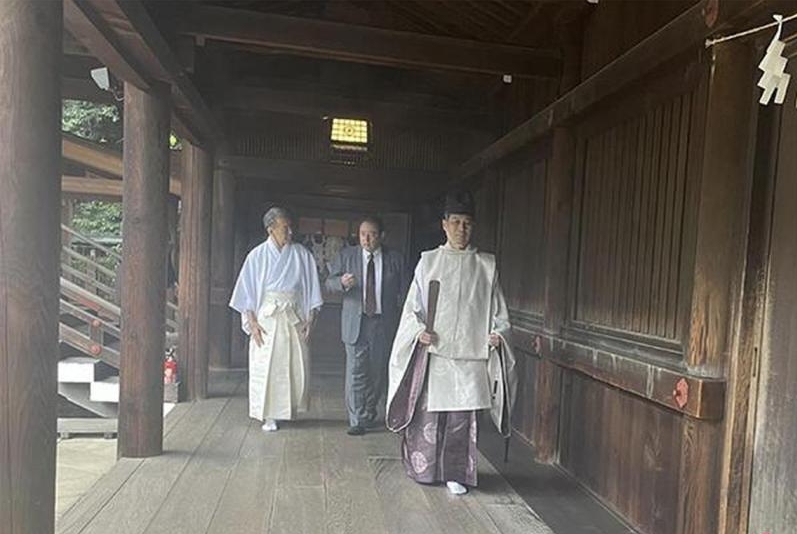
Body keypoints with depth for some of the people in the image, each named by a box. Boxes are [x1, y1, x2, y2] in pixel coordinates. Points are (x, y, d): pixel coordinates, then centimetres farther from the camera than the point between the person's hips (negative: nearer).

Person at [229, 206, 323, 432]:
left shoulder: (302, 255, 4)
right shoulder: (257, 256, 1)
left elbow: (311, 290, 6)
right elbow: (248, 291, 2)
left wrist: (310, 320, -1)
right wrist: (252, 322, -6)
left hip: (294, 318, 1)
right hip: (266, 318, -1)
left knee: (297, 365, 1)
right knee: (266, 365, 0)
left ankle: (289, 408, 22)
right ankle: (269, 415, 14)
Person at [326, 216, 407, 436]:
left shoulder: (395, 259, 5)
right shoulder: (346, 255, 5)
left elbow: (403, 290, 7)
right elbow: (329, 282, 4)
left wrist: (400, 320, 0)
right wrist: (342, 282, -19)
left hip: (384, 324, 1)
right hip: (355, 323, -1)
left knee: (378, 371, 10)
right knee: (356, 372, -2)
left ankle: (370, 411, 32)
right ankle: (358, 420, 7)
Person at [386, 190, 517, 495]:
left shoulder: (486, 266, 7)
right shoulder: (428, 261, 5)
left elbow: (498, 310, 9)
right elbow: (413, 306, 6)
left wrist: (499, 333, -9)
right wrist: (419, 330, -11)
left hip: (470, 353, 1)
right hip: (433, 351, 0)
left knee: (462, 416, 4)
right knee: (429, 413, 6)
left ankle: (456, 474, 19)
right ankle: (425, 469, 25)